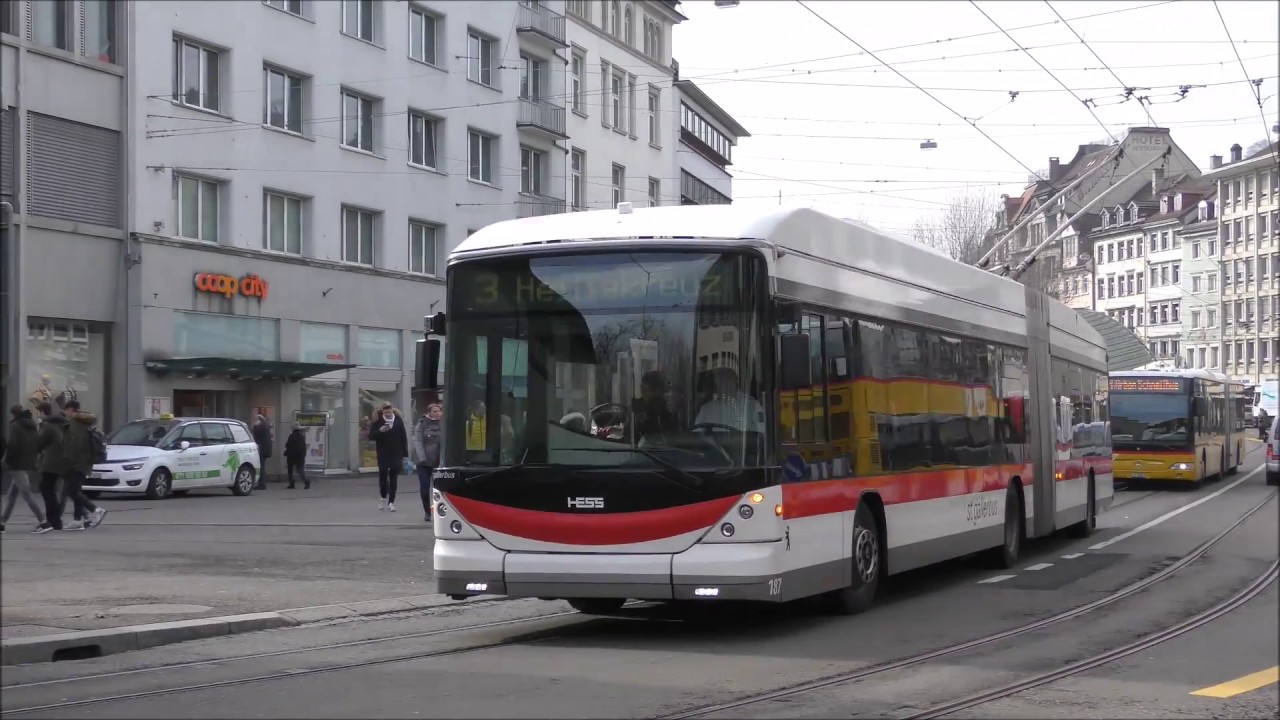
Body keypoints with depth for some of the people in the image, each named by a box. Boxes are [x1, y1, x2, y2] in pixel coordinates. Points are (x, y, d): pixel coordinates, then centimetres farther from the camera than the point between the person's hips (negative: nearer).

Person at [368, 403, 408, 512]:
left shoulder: (398, 421, 0)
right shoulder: (377, 422, -4)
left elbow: (403, 438, 3)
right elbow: (371, 436, -6)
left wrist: (405, 454, 1)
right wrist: (380, 431, -26)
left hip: (396, 455, 0)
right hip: (383, 455, 0)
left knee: (393, 478, 0)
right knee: (383, 476, 6)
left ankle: (391, 502, 3)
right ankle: (384, 498, 28)